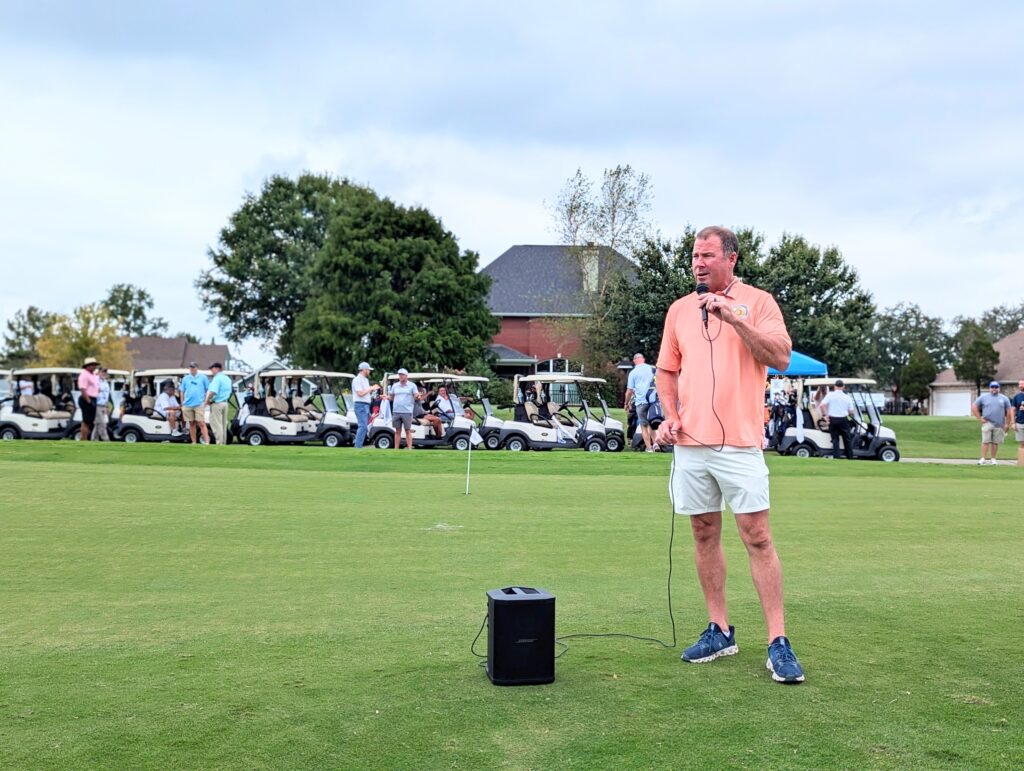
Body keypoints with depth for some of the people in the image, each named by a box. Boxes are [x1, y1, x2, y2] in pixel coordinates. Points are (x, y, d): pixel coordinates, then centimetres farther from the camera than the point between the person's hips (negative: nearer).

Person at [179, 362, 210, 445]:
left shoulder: (203, 377, 6)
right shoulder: (185, 379, 14)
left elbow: (208, 390, 5)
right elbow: (182, 392, 15)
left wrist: (206, 401, -4)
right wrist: (182, 405, 9)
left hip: (199, 404, -3)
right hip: (187, 405, 3)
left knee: (201, 424, -10)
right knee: (191, 424, 7)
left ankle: (206, 442, -15)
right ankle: (194, 443, 13)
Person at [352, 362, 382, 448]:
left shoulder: (365, 379, 19)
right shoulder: (357, 380, -11)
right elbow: (360, 393, -20)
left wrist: (373, 389, 7)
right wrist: (371, 388, -12)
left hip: (366, 405, 10)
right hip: (361, 405, -10)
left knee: (363, 427, 8)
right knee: (363, 426, -15)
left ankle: (358, 445, 10)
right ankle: (358, 447, -16)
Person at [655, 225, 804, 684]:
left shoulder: (757, 302, 1)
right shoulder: (679, 309, 13)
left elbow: (781, 357, -11)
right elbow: (667, 371, 18)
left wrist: (733, 318, -19)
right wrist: (669, 416, 3)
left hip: (739, 443, -4)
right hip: (689, 444, 4)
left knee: (757, 537, -5)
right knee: (705, 536, 9)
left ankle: (778, 642, 1)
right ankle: (719, 630, 20)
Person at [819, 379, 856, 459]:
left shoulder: (830, 395, -6)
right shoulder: (847, 397, 0)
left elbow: (821, 405, -18)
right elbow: (851, 412, 2)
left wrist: (824, 415, -7)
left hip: (832, 420, -1)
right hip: (843, 420, 1)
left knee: (835, 439, 6)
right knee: (847, 440, 13)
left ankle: (836, 458, 1)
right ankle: (850, 458, 17)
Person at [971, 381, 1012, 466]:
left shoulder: (1004, 398, 9)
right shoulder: (983, 397, 6)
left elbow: (1009, 411, 11)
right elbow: (974, 407, 6)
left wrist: (1007, 424, 5)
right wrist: (980, 418, -1)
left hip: (999, 425, 1)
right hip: (987, 423, -1)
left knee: (995, 442, 4)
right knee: (985, 441, -6)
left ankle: (993, 459, 12)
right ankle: (983, 459, -6)